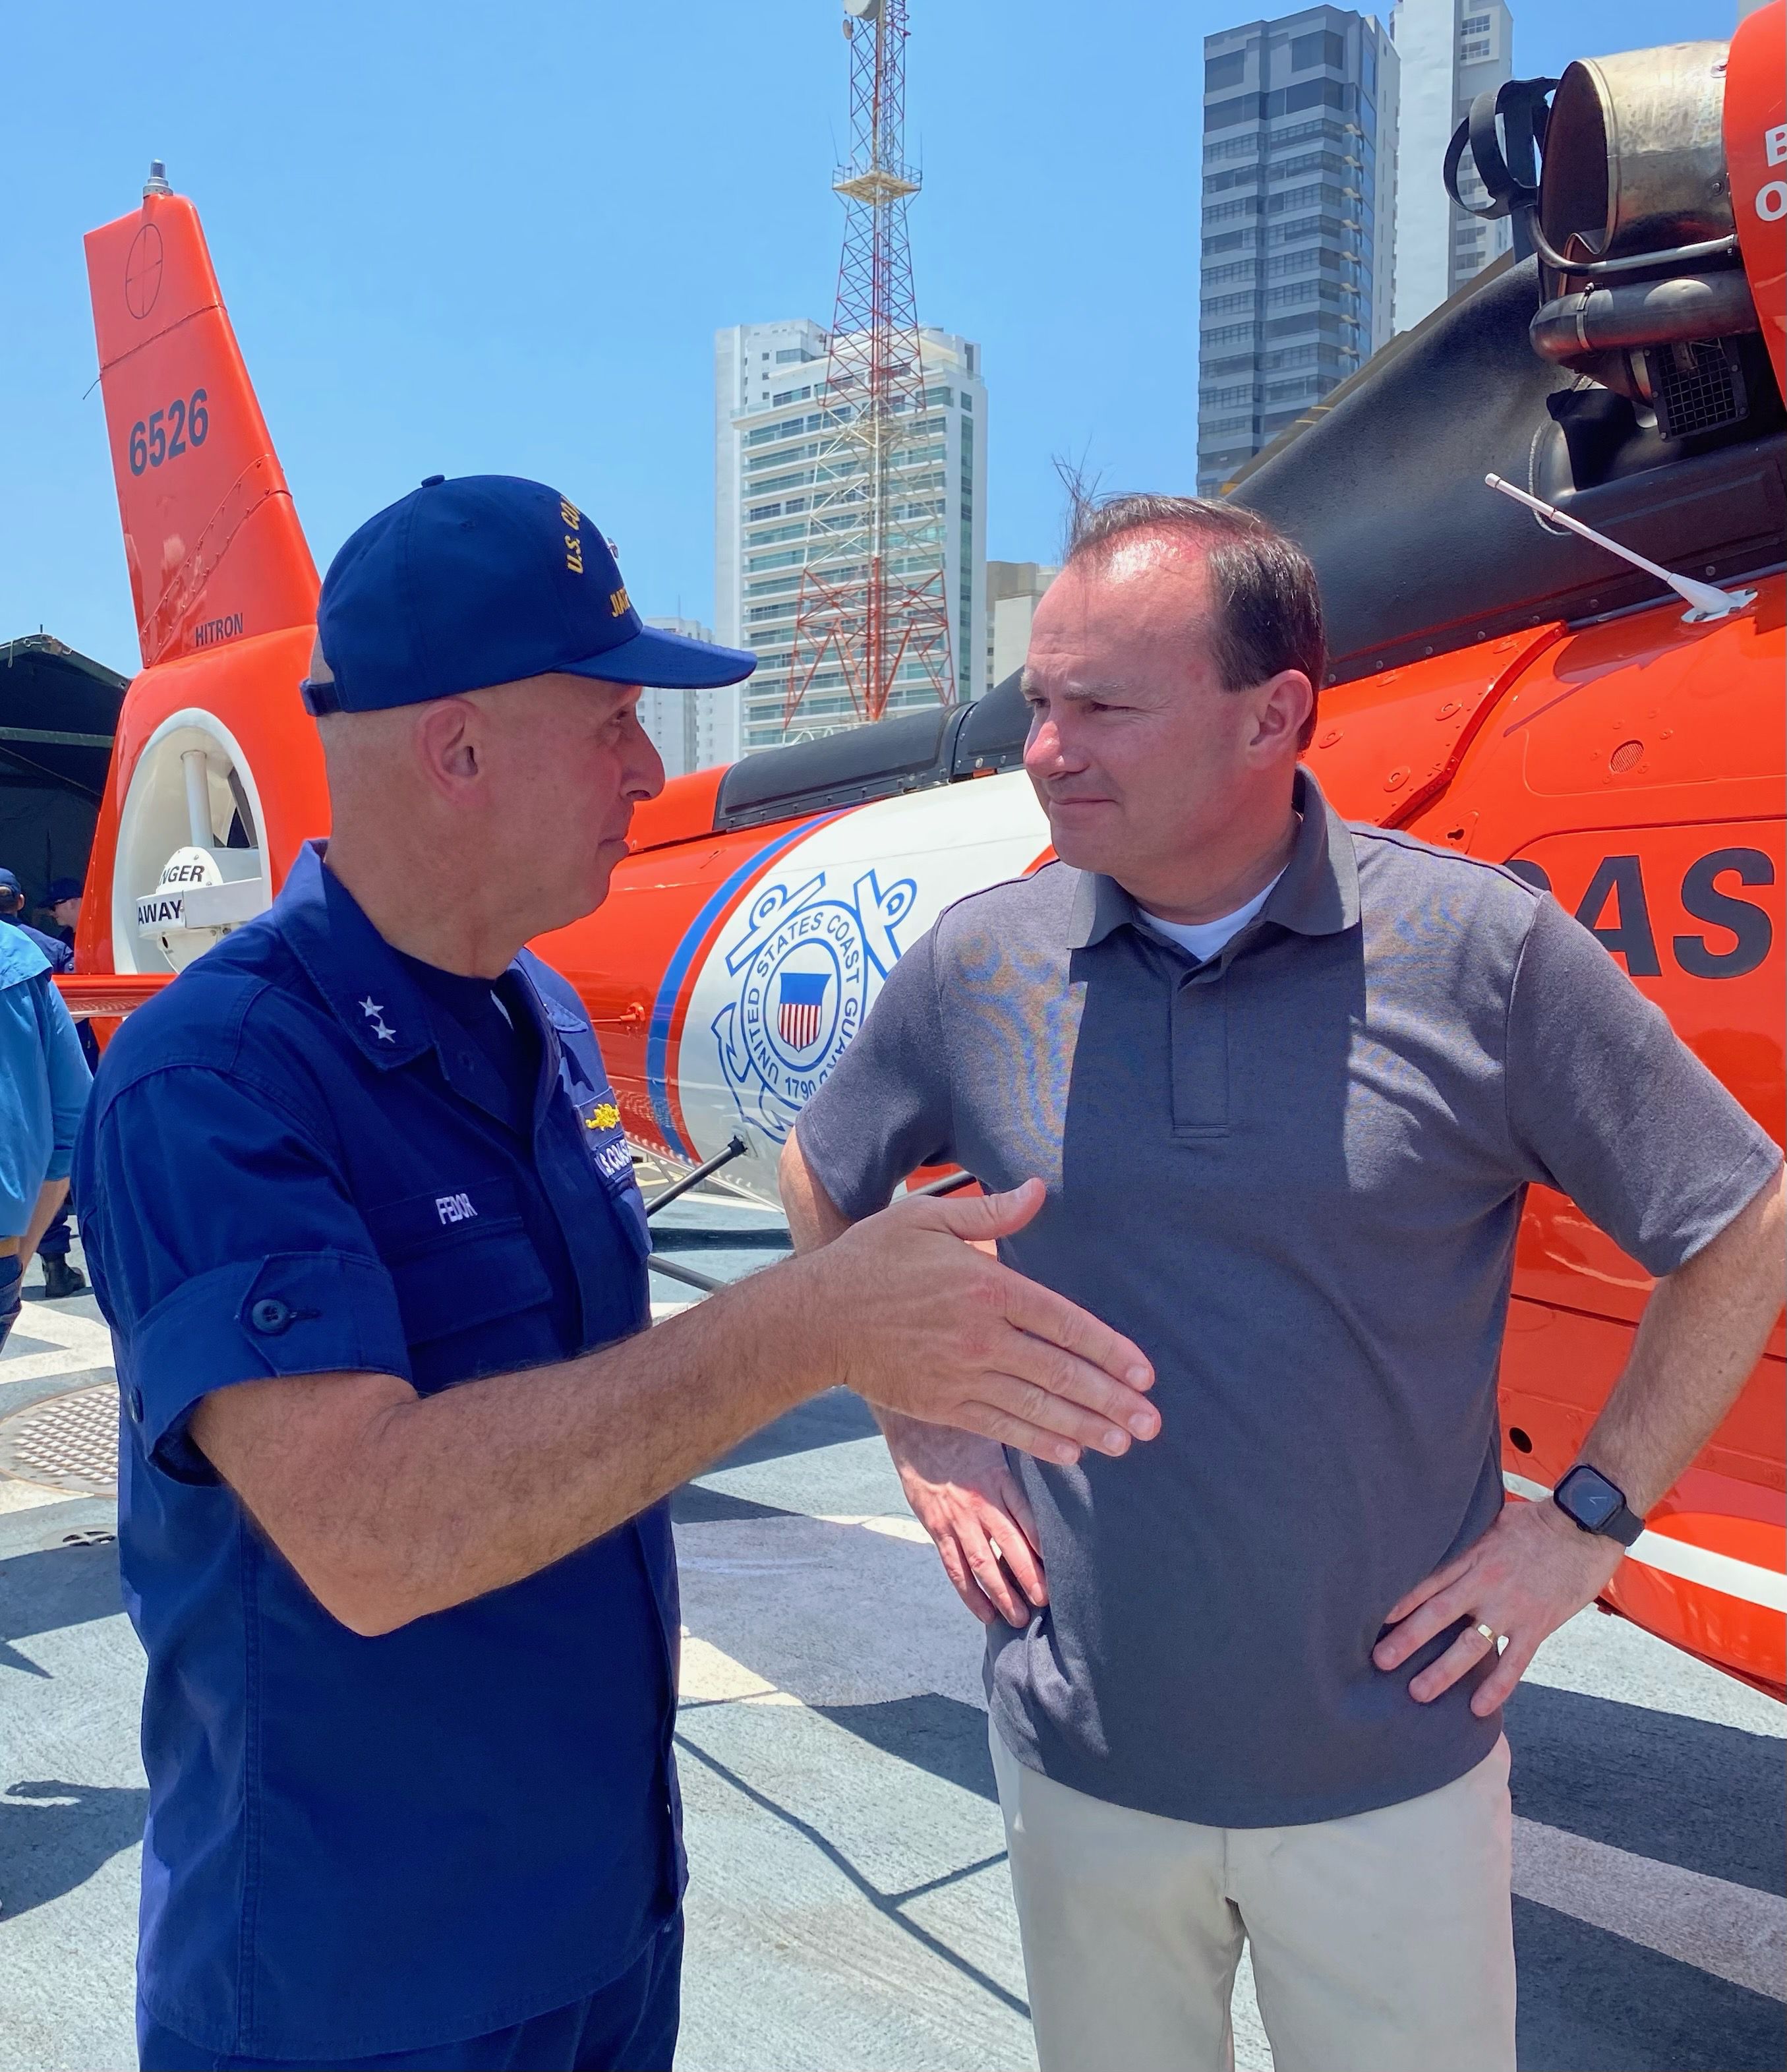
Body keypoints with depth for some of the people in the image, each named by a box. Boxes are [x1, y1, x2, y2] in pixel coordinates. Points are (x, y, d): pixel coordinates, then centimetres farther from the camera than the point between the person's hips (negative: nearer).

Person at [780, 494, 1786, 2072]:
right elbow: (822, 1184, 12)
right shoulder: (979, 963, -6)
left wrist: (1590, 1521, -5)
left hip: (1395, 1768, -1)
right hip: (1083, 1764, 2)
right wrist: (922, 1434, 5)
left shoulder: (1486, 952, -13)